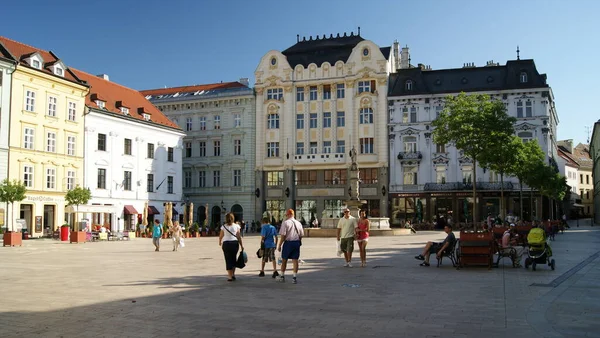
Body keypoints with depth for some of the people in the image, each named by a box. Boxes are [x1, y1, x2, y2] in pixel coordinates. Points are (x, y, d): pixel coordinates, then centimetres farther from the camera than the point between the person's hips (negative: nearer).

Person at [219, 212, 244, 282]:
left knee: (228, 259, 3)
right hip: (235, 243, 1)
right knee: (233, 258, 18)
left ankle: (230, 276, 0)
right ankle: (233, 274, 20)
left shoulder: (224, 226, 0)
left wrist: (220, 242, 27)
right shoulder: (236, 226, 0)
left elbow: (221, 236, 7)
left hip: (226, 243, -1)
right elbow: (239, 236, -3)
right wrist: (241, 245, 3)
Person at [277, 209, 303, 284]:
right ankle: (294, 277, 5)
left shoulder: (285, 223, -7)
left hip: (288, 242, -4)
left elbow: (283, 235, -12)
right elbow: (301, 235, 9)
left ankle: (282, 276, 20)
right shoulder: (298, 223, 8)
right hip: (297, 243, 4)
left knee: (284, 260, 11)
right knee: (295, 260, 6)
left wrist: (279, 245, -6)